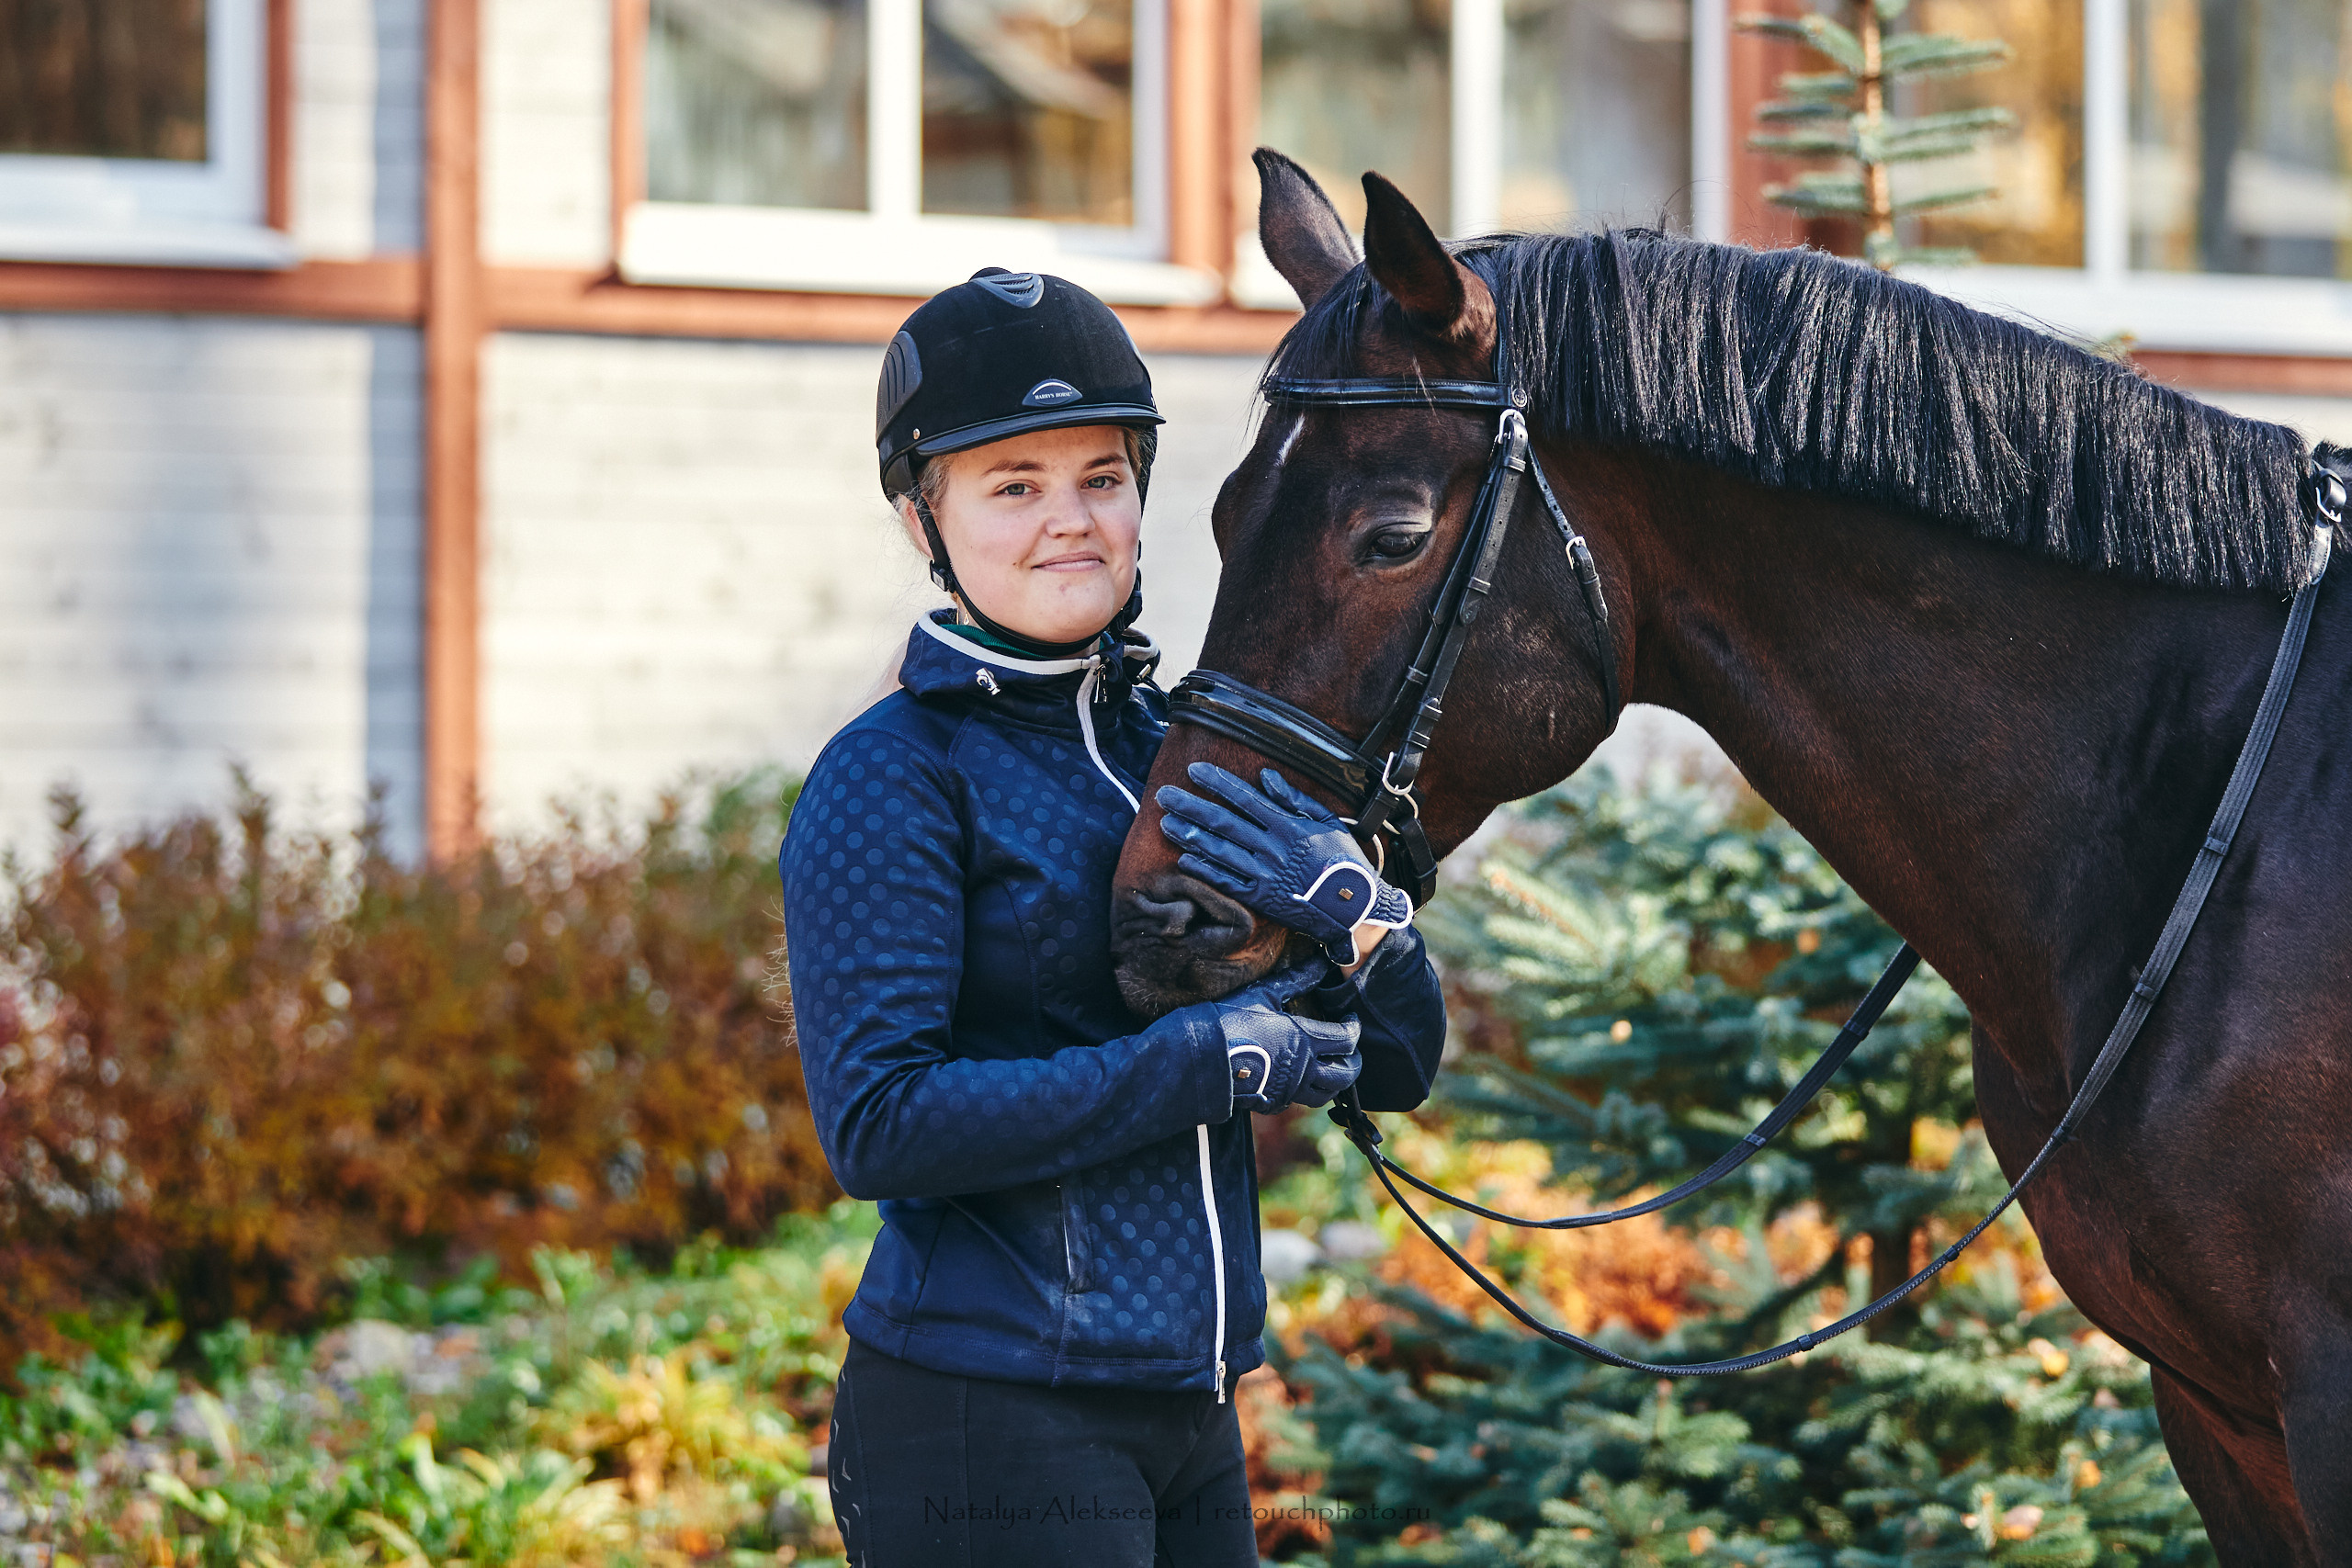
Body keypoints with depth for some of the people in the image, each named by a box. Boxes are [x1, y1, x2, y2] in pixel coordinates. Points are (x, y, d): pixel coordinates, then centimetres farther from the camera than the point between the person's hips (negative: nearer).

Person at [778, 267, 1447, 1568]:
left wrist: (1349, 906, -13)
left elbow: (1398, 1067, 8)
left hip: (1186, 1415, 7)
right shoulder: (891, 777, -9)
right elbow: (877, 1127, -19)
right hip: (985, 1423, -7)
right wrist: (1205, 1061, -20)